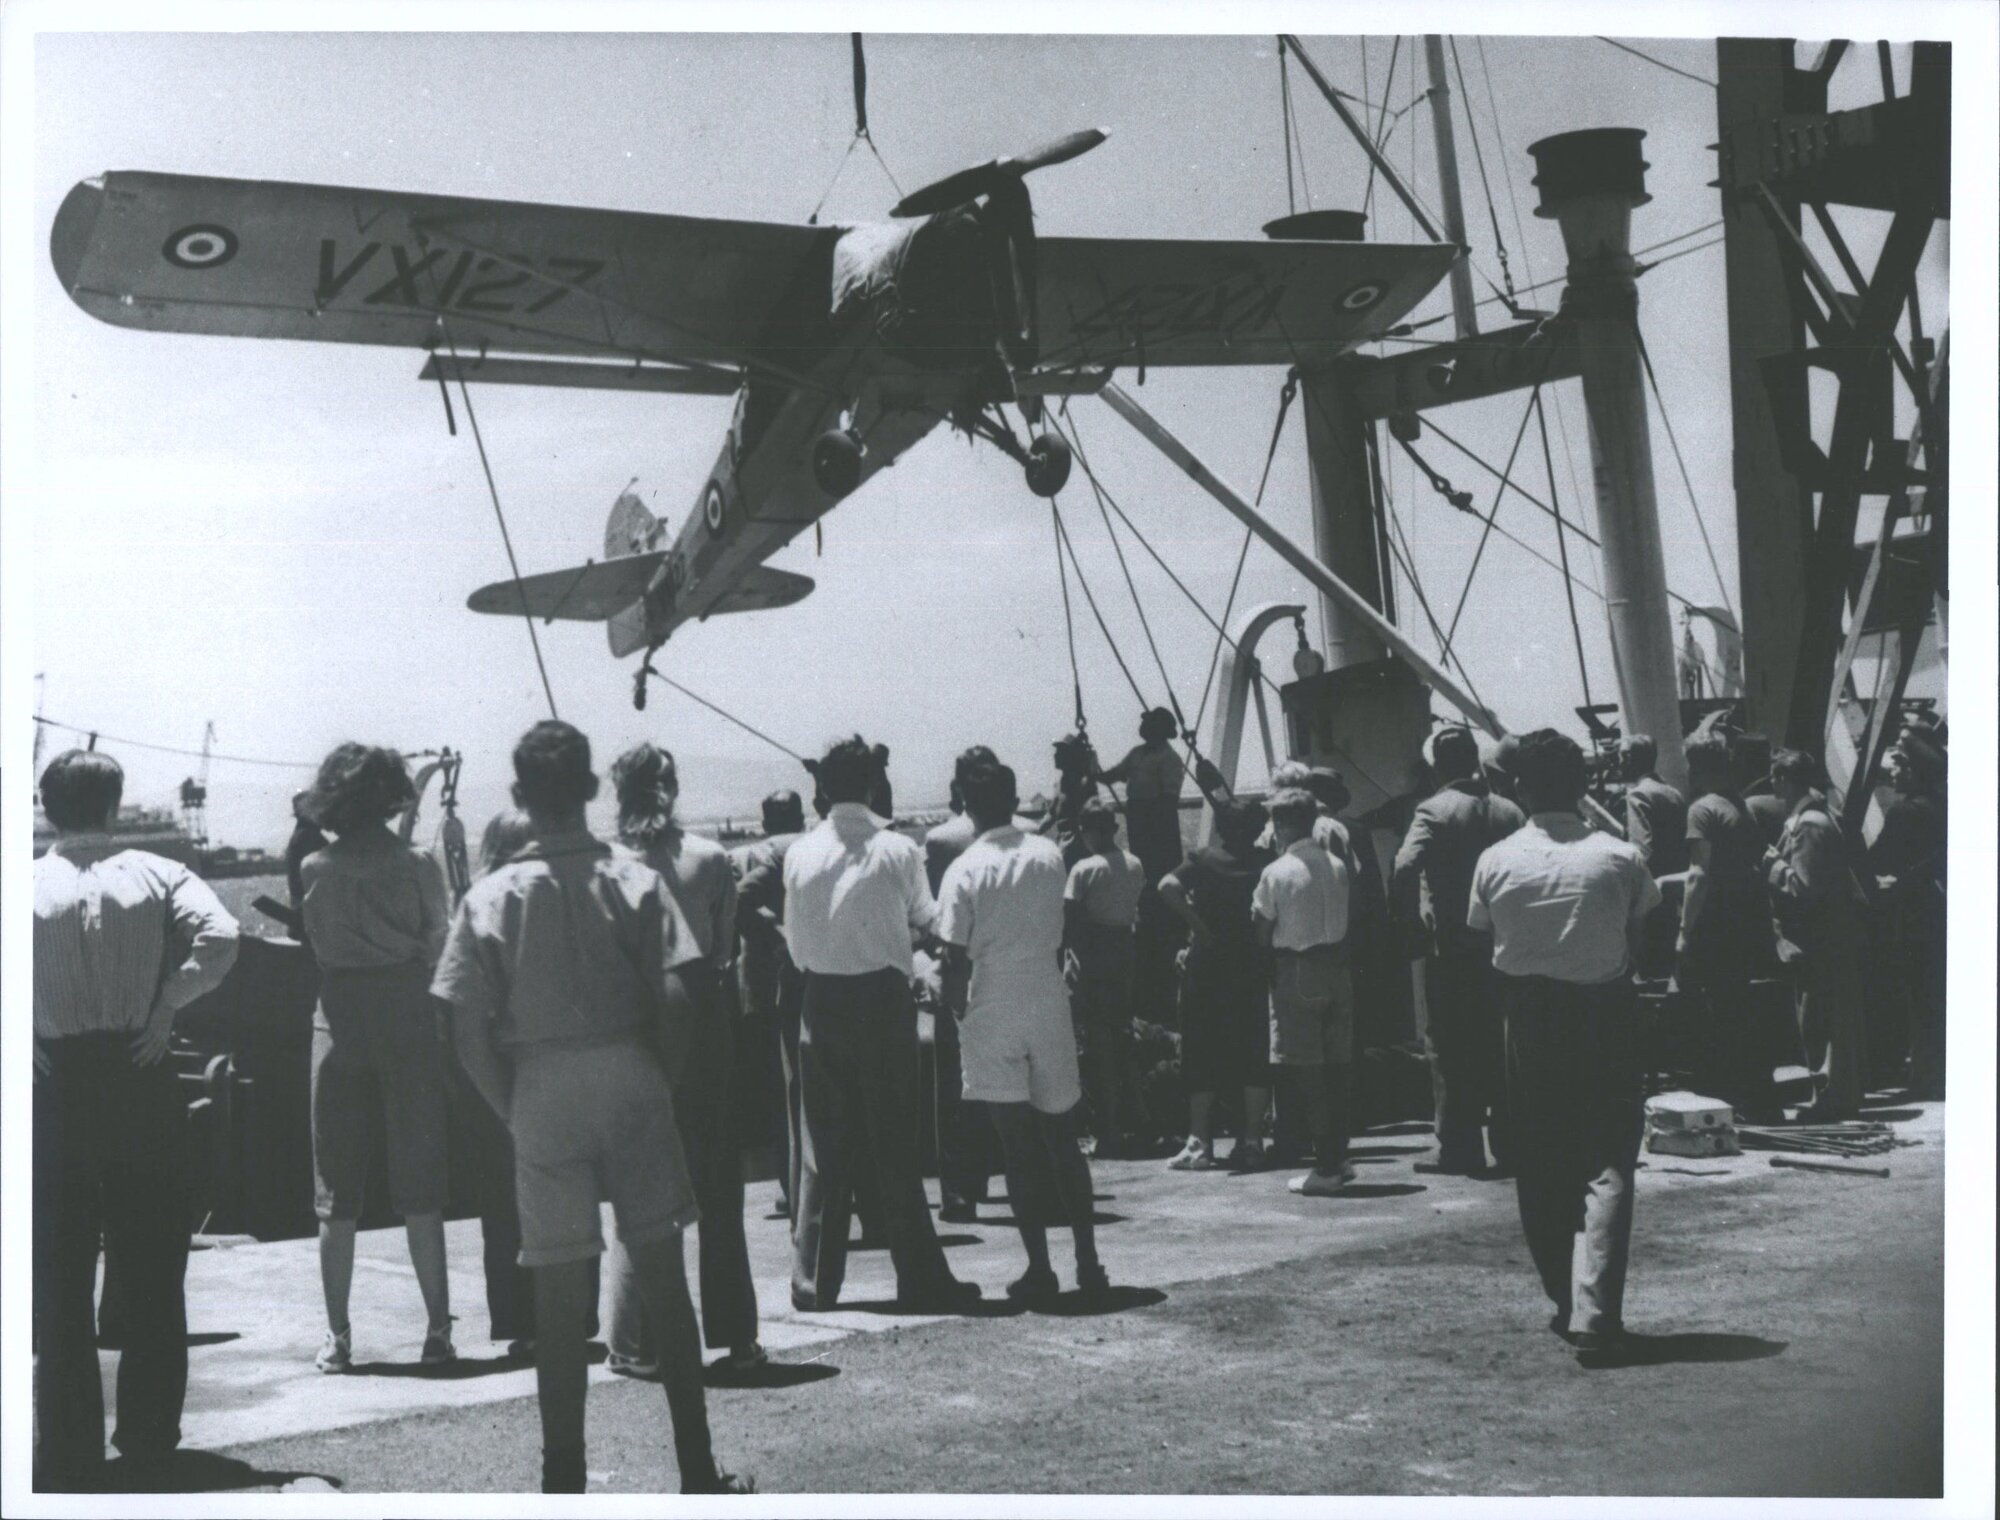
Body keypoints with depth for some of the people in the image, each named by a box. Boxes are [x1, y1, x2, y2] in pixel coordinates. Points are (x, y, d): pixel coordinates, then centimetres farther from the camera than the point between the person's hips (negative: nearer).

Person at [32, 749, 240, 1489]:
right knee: (153, 1268, 12)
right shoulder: (157, 875, 1)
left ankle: (69, 1450, 10)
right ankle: (149, 1435, 18)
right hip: (142, 1080, 1)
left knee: (60, 1272, 8)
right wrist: (165, 1005, -8)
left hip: (57, 1087, -1)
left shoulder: (28, 887, -1)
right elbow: (220, 937, -16)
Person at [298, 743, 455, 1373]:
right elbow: (439, 942, 1)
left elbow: (316, 942, 7)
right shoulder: (419, 866, -6)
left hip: (339, 1023, 1)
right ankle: (438, 1328, 6)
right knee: (419, 1185, 6)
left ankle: (337, 1334, 10)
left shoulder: (314, 870, -3)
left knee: (337, 1191, 8)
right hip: (409, 1020, -1)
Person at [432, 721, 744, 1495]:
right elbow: (675, 1002, -9)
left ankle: (563, 1482, 13)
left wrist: (514, 1111, 8)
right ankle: (698, 1471, 14)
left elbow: (470, 1037, -4)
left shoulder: (490, 899, -2)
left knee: (560, 1300, 6)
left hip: (542, 1093, 0)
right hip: (629, 1080, 0)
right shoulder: (634, 881, -3)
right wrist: (657, 1081, 6)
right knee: (663, 1278, 9)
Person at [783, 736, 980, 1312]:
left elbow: (795, 941, 5)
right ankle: (920, 1277, 4)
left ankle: (813, 1279, 13)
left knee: (823, 1142, 10)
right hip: (884, 998, -3)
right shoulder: (898, 851, -8)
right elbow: (926, 919, 8)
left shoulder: (799, 855, -1)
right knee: (894, 1142, 2)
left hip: (820, 1001, 3)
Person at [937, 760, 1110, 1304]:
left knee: (1017, 1147, 1)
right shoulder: (1049, 855, 2)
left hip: (992, 1015, -3)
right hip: (1049, 1004, 3)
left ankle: (1039, 1268, 1)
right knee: (1063, 1140, 13)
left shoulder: (965, 871, -9)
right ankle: (1088, 1262, 14)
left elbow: (956, 954, -8)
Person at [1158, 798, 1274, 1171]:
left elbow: (1168, 887, -17)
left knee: (1203, 1056, 4)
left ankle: (1200, 1143, 1)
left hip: (1209, 965, -1)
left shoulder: (1205, 860, -1)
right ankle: (1252, 1141, 6)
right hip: (1256, 968, 2)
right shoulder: (1267, 863, 4)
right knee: (1254, 1054, 8)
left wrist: (1197, 923, -10)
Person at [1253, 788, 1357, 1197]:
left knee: (1307, 1072, -2)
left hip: (1296, 974, -6)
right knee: (1339, 1065, 12)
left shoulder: (1276, 872, -12)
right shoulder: (1337, 866, 5)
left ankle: (1325, 1168, -2)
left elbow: (1262, 932, -7)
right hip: (1337, 968, 6)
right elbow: (1344, 920, 9)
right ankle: (1339, 1156, 19)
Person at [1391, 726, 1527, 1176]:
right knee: (1499, 1046, 12)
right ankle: (1508, 1143, 15)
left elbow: (1405, 868, -23)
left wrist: (1413, 917, -9)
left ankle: (1459, 1149, 2)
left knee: (1450, 1048, 2)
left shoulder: (1434, 810, -11)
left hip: (1450, 949, -4)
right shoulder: (1511, 812, 4)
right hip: (1502, 945, 5)